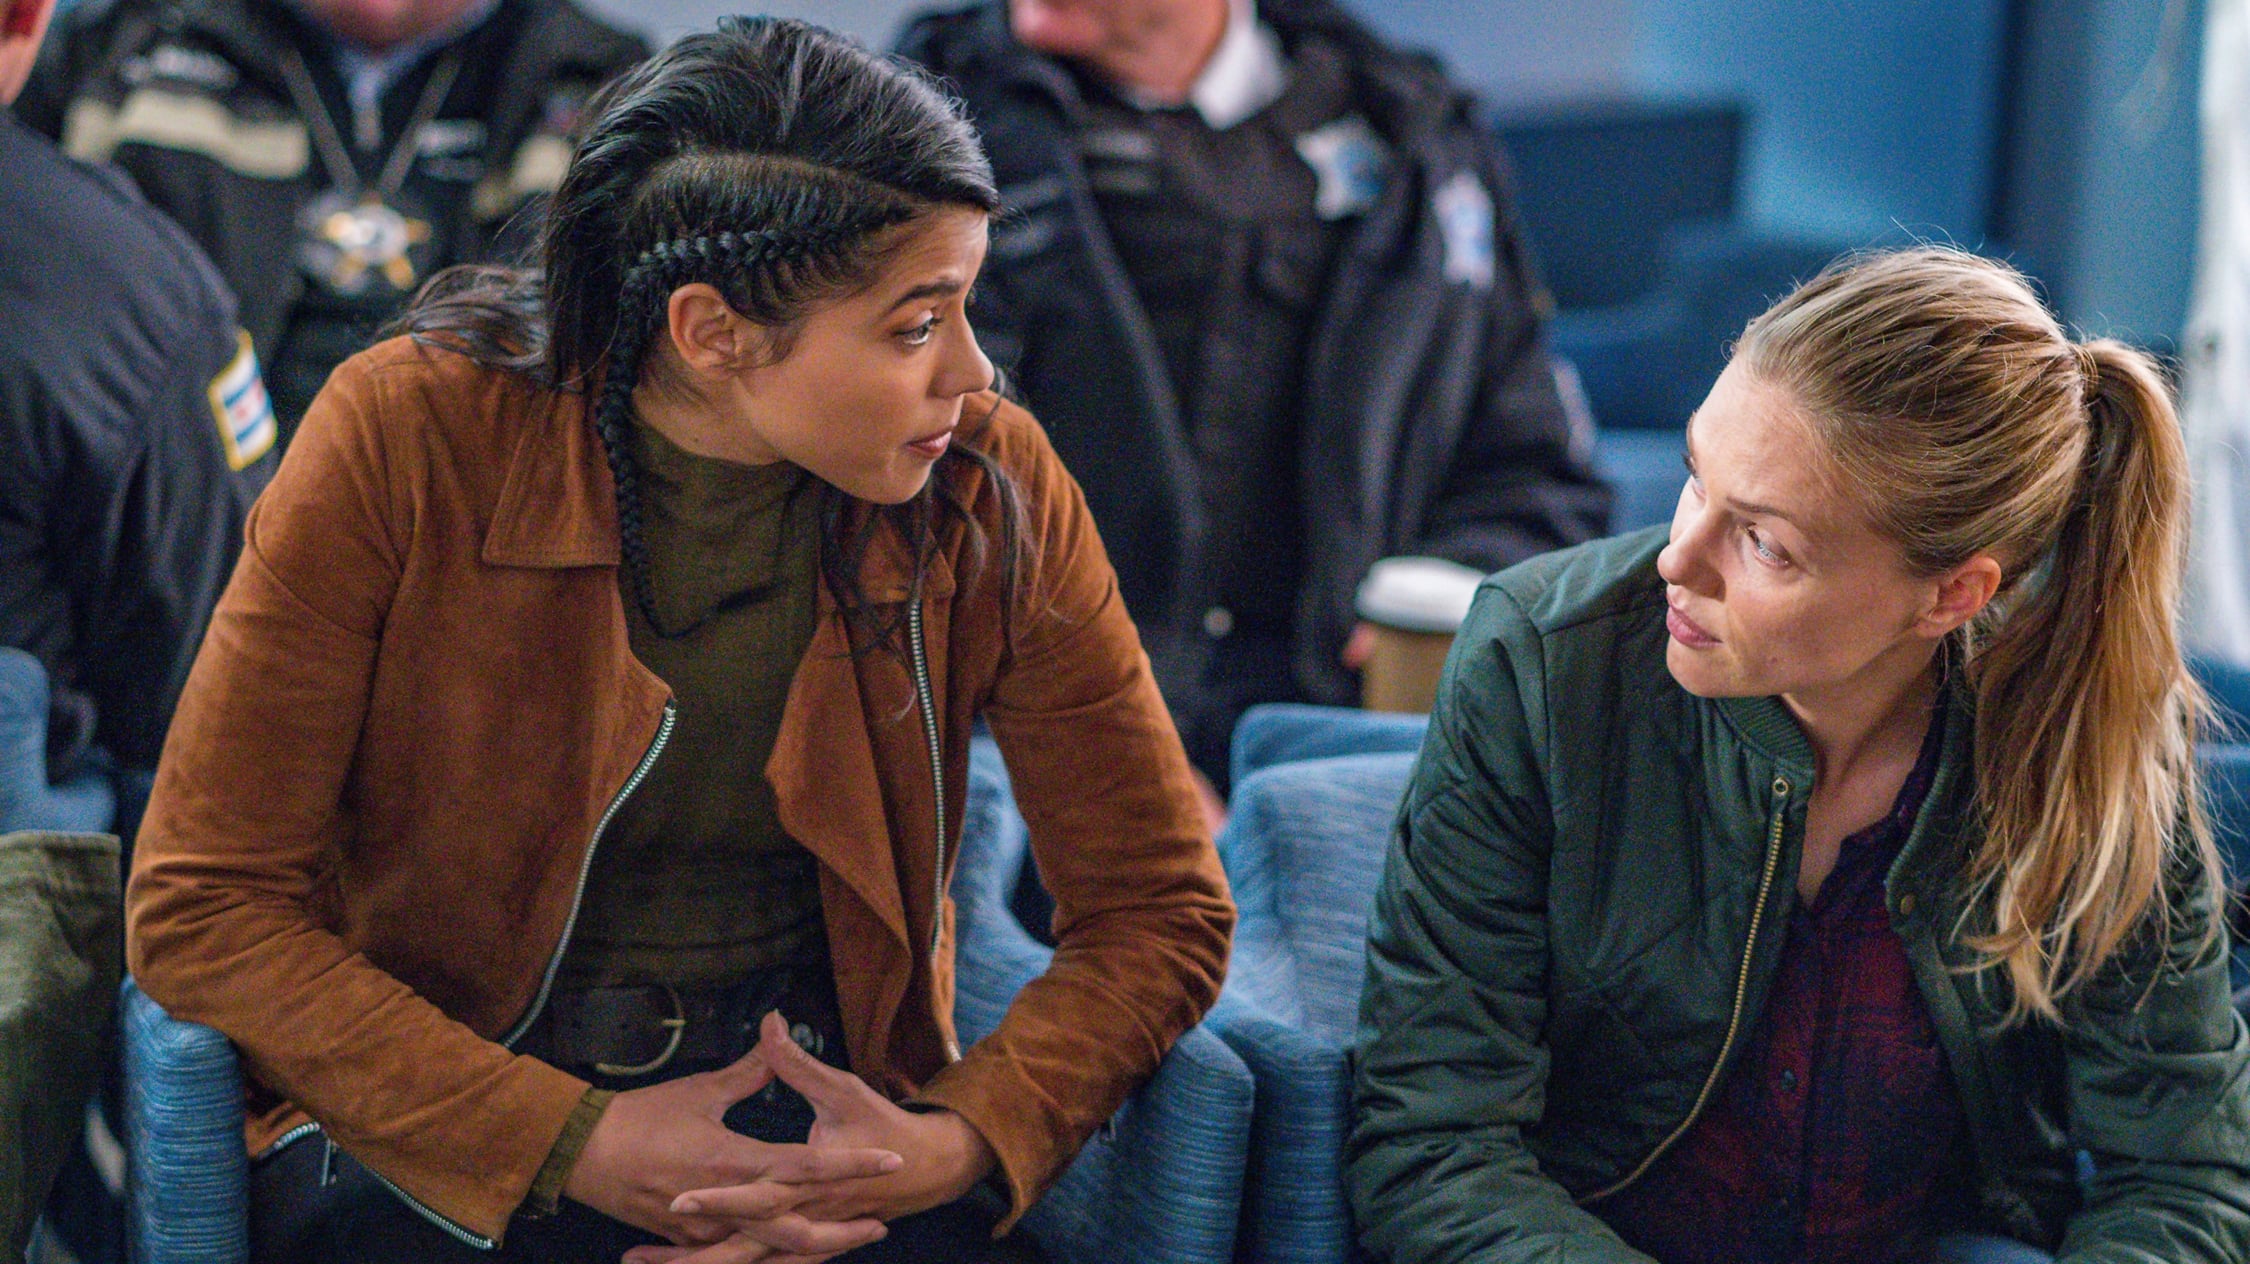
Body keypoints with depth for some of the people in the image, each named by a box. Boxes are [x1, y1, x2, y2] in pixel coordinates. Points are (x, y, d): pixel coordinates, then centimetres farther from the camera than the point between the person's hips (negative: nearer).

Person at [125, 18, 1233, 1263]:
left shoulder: (986, 484, -8)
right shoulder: (406, 442, -14)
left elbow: (1161, 912, 0)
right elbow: (199, 907, -11)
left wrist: (958, 1146, -19)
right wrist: (578, 1146, -20)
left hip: (822, 1119, 2)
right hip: (423, 1109, -1)